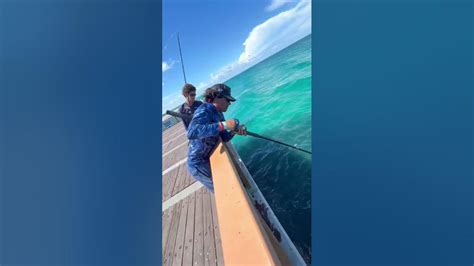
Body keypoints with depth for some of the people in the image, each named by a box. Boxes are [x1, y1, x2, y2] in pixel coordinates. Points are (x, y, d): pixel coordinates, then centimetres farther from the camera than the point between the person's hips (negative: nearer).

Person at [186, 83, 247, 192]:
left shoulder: (218, 114, 5)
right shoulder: (204, 110, -22)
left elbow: (224, 138, 5)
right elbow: (192, 132, -41)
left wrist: (234, 131, -16)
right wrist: (223, 125, -42)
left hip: (207, 160, 9)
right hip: (198, 164, -8)